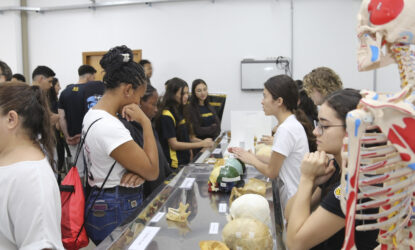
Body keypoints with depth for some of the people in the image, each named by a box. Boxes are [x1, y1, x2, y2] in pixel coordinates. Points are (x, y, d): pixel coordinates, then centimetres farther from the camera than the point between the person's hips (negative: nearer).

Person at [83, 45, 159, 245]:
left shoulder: (92, 115, 4)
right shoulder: (109, 127, -28)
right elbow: (152, 172, -21)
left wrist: (136, 171, -12)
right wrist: (145, 122, -20)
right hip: (117, 214, -10)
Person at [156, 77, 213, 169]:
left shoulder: (180, 112, 13)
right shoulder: (166, 116, -12)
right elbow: (174, 144, -15)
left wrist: (204, 142, 3)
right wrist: (201, 144, -16)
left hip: (185, 161, 8)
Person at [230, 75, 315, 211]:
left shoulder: (286, 129, -23)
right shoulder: (292, 123, 6)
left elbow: (271, 172, -15)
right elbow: (276, 162, 7)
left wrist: (251, 159, 0)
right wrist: (251, 155, 3)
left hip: (293, 201, -9)